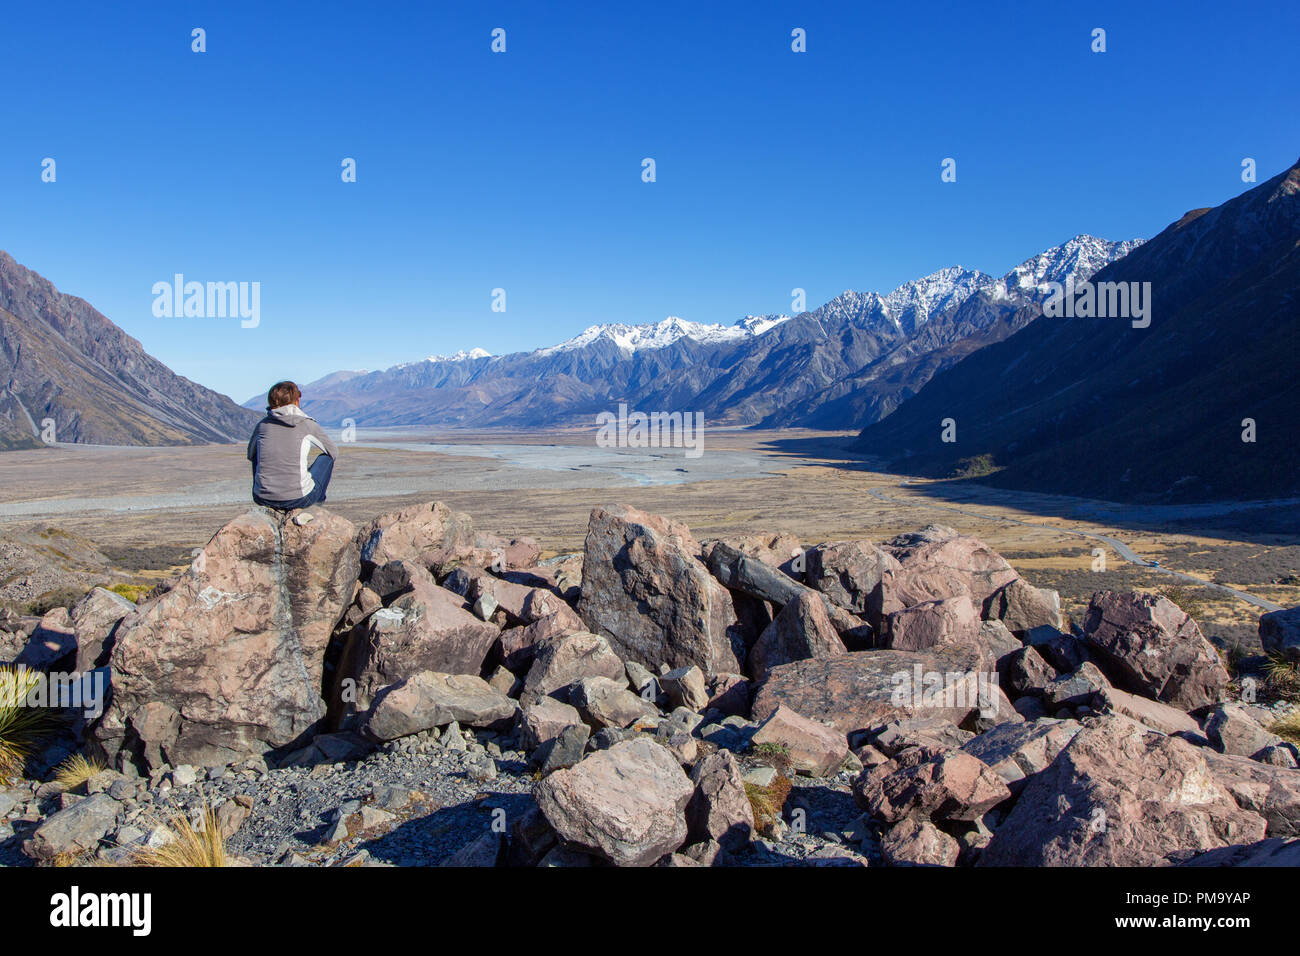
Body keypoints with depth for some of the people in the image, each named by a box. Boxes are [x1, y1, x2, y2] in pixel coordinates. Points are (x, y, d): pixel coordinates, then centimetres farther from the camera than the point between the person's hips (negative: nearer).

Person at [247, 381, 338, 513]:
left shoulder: (263, 424, 6)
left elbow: (251, 454, 26)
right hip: (299, 499, -3)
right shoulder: (307, 424, -2)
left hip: (263, 499, 3)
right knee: (327, 457, 19)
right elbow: (334, 452, 14)